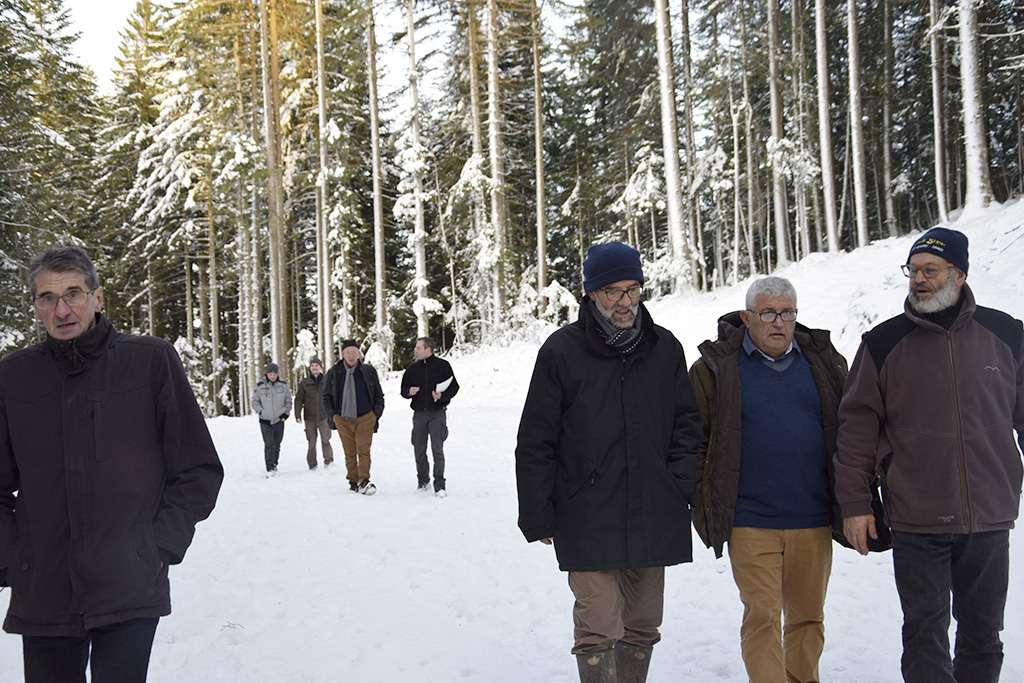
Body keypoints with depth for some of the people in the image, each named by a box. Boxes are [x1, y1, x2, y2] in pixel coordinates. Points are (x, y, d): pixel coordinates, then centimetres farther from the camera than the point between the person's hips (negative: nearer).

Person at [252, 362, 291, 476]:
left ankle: (274, 464, 25)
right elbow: (255, 402, 6)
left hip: (279, 420, 2)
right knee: (268, 444, -10)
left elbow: (288, 401, 11)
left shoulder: (283, 385, 0)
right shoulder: (260, 385, -4)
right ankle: (270, 468, -8)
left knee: (277, 444, 9)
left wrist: (285, 413, 1)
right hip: (265, 421, -2)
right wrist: (261, 412, -7)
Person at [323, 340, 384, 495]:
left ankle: (364, 481, -16)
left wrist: (376, 414, 2)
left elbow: (379, 395, 12)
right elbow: (326, 396, 13)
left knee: (363, 450, -12)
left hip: (365, 418, -1)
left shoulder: (369, 371, 5)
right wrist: (332, 415, 2)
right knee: (350, 453, 4)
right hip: (343, 420, 1)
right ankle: (353, 482, 12)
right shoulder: (333, 373, 6)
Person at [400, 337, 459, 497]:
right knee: (419, 451, 8)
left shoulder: (442, 365, 0)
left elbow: (454, 386, 2)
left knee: (437, 450, -7)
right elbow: (404, 389, 15)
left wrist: (442, 396, -15)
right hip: (419, 413, 4)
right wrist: (409, 392, -8)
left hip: (437, 413, -4)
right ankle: (423, 481, 23)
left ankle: (439, 485, 0)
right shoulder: (412, 368, 10)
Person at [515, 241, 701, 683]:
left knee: (643, 624, 13)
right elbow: (536, 443, -2)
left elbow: (686, 422, 15)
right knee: (598, 629, -6)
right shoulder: (561, 352, -4)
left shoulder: (665, 348, 8)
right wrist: (537, 517, -3)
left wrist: (682, 484, 3)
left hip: (652, 518, 4)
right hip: (588, 520, -4)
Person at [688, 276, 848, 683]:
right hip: (750, 524, -3)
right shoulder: (715, 368, -2)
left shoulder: (823, 360, 8)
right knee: (762, 617, -5)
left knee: (808, 617, 14)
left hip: (813, 520, 3)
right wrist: (705, 504, 0)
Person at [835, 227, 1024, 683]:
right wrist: (854, 503, -3)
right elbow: (857, 426, 1)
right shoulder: (884, 343, 1)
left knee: (983, 633, 14)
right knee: (925, 635, 2)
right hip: (916, 524, -2)